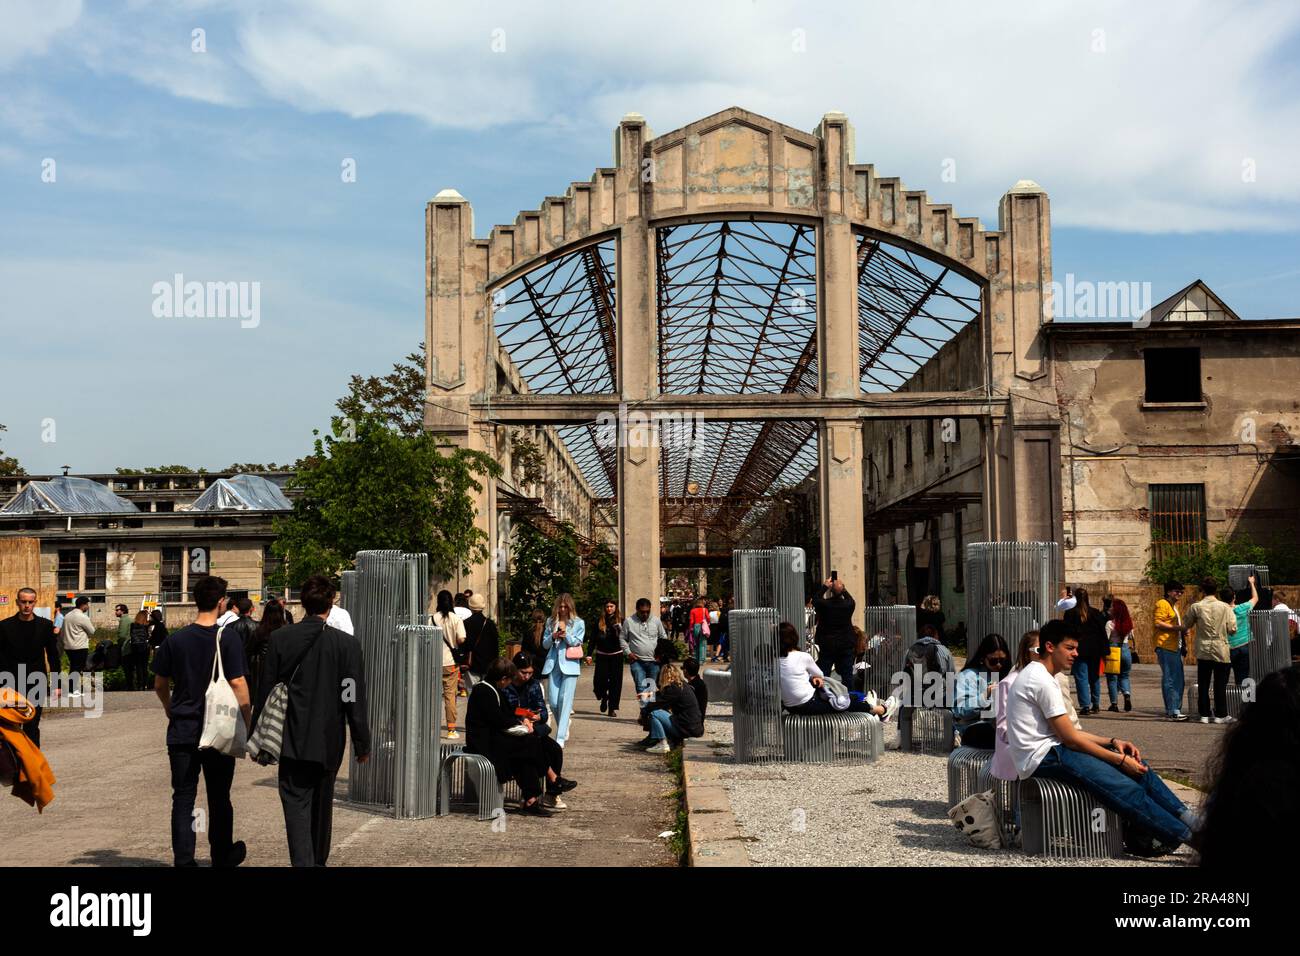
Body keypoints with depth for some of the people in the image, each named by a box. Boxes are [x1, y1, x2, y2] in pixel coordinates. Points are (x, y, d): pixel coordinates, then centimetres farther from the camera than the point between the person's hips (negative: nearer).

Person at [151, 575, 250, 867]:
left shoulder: (175, 640, 0)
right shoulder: (228, 640, -11)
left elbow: (160, 684, 8)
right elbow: (238, 684, -14)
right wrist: (248, 722, -4)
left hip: (181, 731, 2)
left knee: (183, 799, 7)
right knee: (219, 799, 13)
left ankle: (184, 859, 5)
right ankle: (222, 857, 27)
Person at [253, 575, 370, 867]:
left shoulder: (279, 639, -5)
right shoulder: (346, 643, -9)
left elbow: (265, 691, -1)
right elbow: (355, 699, -7)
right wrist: (362, 744, 2)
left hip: (292, 742, -1)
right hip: (328, 742, 1)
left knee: (296, 804, 0)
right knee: (322, 804, 18)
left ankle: (302, 862, -14)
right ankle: (318, 861, 34)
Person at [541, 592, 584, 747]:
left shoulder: (578, 623, 5)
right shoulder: (550, 621, 13)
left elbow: (577, 643, 0)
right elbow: (544, 644, 12)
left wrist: (566, 635, -16)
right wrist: (553, 637, -8)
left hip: (570, 665, -3)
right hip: (553, 664, 3)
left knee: (565, 701, -9)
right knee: (554, 702, 0)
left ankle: (561, 738, -9)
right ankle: (564, 729, 24)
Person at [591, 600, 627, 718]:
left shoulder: (621, 621, 2)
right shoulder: (599, 621, 4)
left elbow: (626, 638, 0)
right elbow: (594, 639, 7)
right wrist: (590, 654, 2)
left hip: (616, 655, -1)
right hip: (602, 655, 1)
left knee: (615, 681, -1)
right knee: (600, 679, -6)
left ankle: (612, 708, 7)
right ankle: (604, 697, 27)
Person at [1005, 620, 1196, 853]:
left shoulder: (1040, 676, 16)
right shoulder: (1042, 680, -15)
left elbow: (1067, 732, 16)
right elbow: (1070, 738, -15)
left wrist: (1112, 742, 5)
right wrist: (1119, 760, -8)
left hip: (1052, 750, 10)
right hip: (1042, 757, -10)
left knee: (1137, 765, 4)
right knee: (1125, 787, -19)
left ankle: (1185, 818, 7)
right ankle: (1185, 835, -12)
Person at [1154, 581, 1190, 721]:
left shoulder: (1174, 606, 26)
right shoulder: (1162, 604, -7)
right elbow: (1158, 623, -18)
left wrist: (1183, 630, 21)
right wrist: (1177, 628, -20)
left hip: (1175, 647, 10)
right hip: (1166, 647, -10)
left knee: (1178, 679, 11)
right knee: (1170, 679, -11)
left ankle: (1175, 710, 17)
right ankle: (1172, 711, -12)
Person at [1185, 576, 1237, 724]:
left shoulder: (1196, 607, -5)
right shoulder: (1225, 607, -6)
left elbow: (1188, 625, 6)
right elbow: (1232, 629, -5)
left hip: (1203, 651, 1)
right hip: (1221, 651, -1)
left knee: (1203, 684, 7)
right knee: (1220, 684, 5)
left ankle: (1204, 714, 9)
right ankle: (1220, 715, 7)